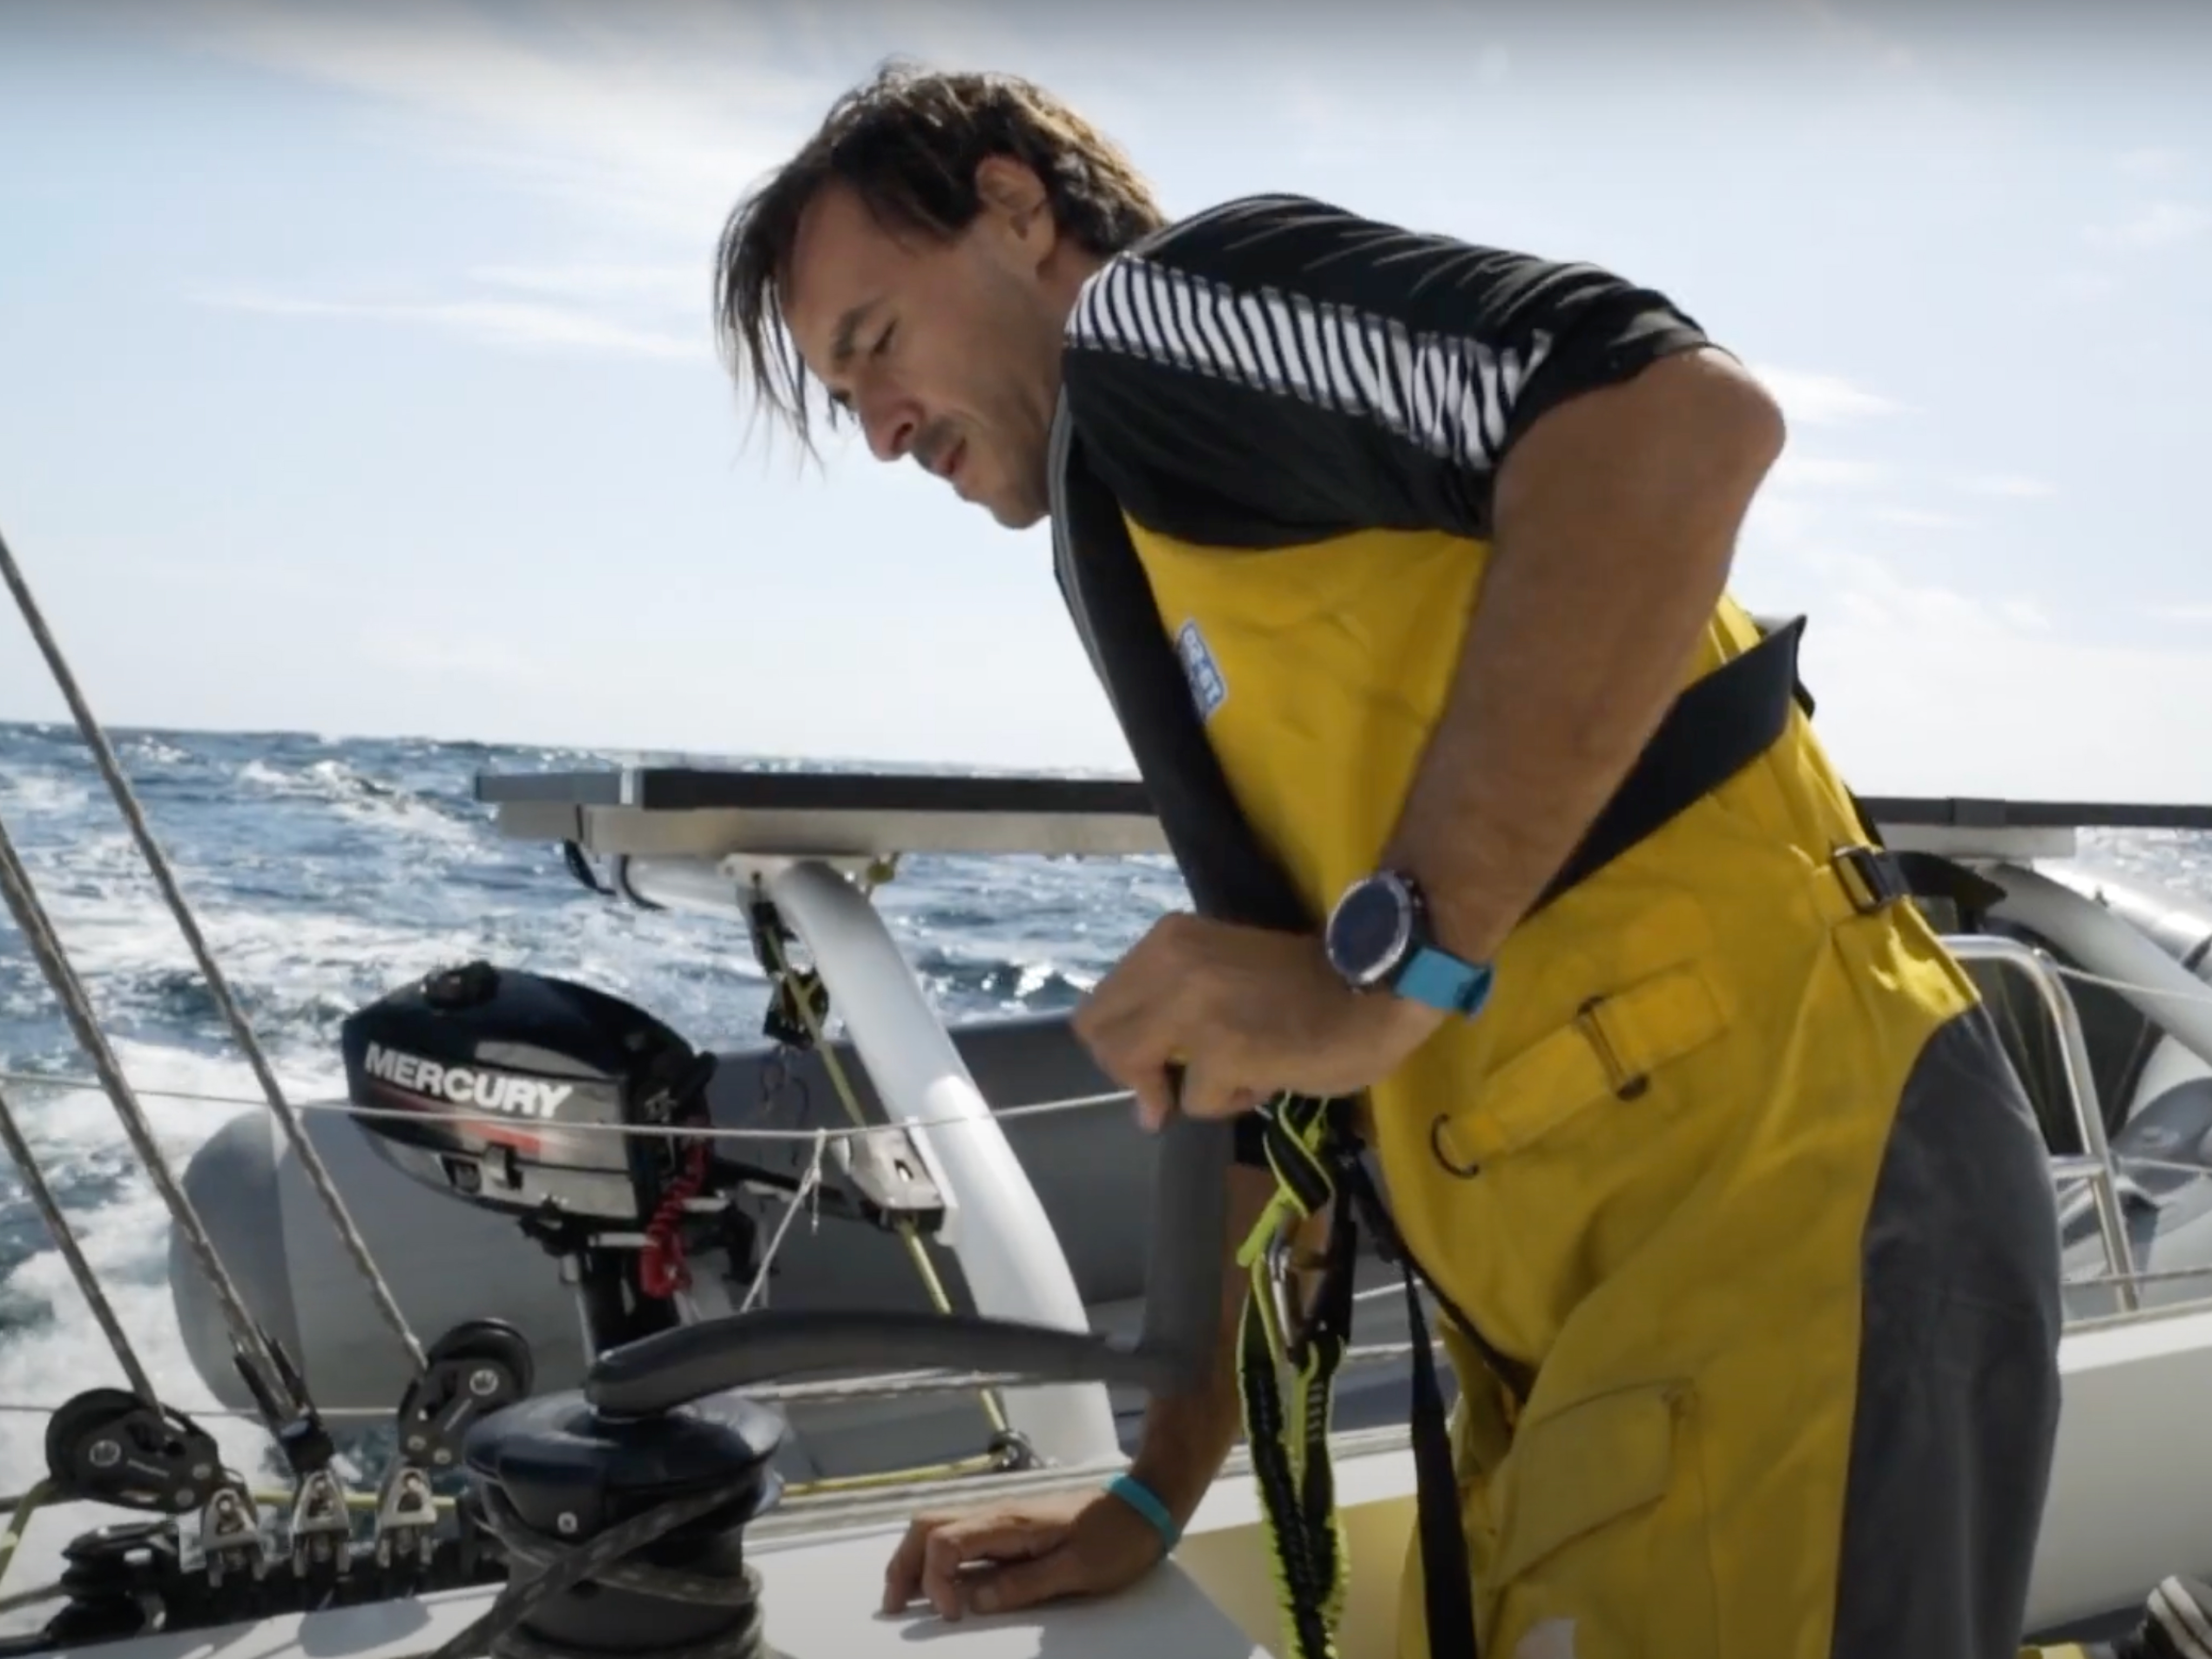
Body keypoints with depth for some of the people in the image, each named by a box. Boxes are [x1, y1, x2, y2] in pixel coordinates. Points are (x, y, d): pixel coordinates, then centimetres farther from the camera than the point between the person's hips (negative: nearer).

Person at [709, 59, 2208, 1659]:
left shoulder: (1154, 318, -3)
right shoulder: (1189, 605, 23)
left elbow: (1684, 419, -21)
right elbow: (1281, 1085, 25)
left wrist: (1390, 963, -20)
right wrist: (1155, 1492, 24)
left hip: (1780, 1200, -9)